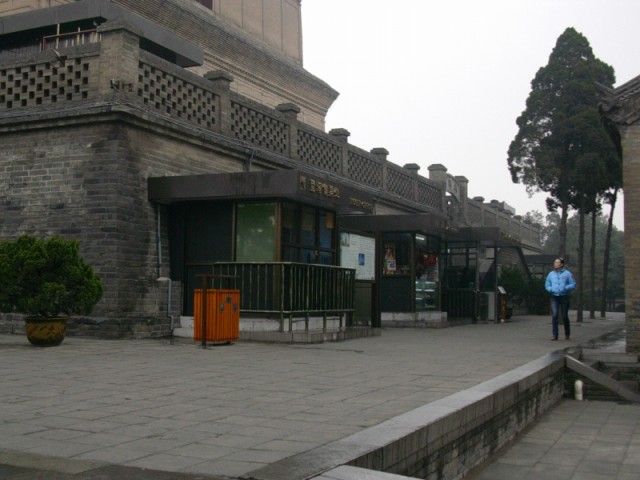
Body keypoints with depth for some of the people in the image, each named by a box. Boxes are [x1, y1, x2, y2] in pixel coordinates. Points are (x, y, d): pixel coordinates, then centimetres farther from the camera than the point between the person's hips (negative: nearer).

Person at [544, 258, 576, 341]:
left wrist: (565, 288, -15)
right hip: (554, 297, 2)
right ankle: (555, 335, -8)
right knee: (554, 315, -10)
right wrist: (551, 289, -5)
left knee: (564, 316, 3)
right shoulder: (551, 274, 11)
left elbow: (573, 285, 1)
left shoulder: (567, 273, 3)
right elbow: (547, 285, 16)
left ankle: (567, 334, 22)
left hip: (564, 297, -2)